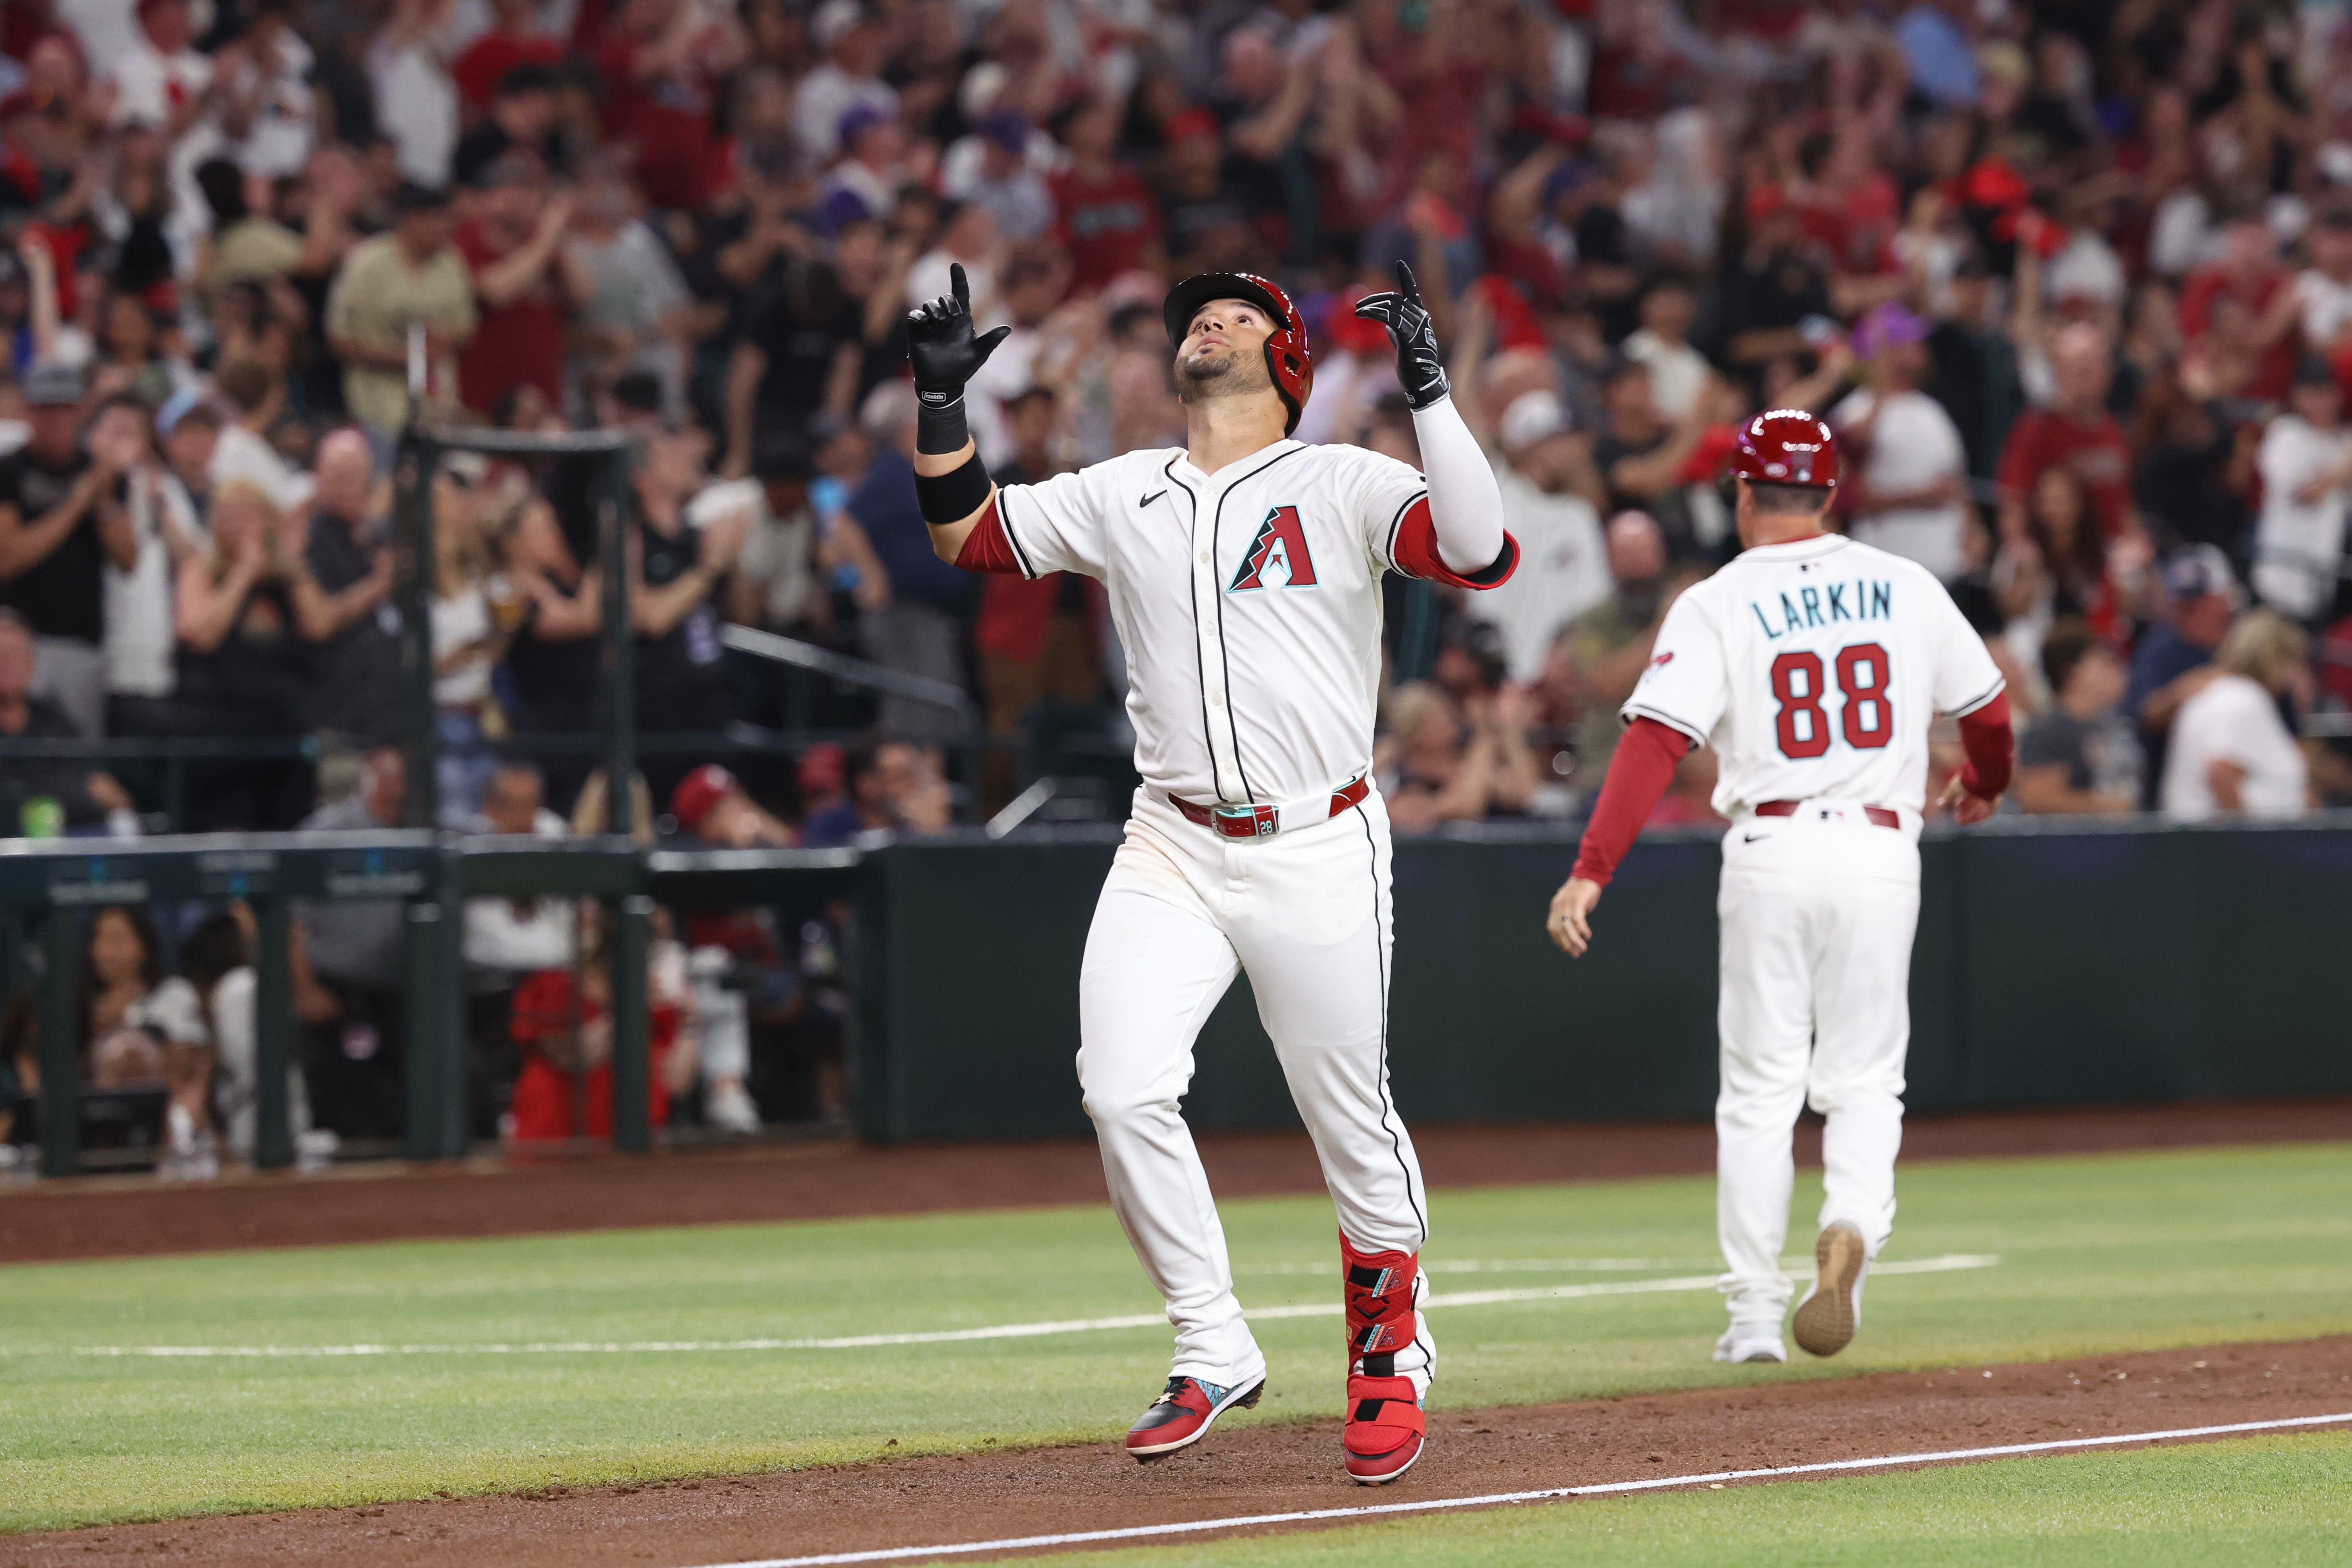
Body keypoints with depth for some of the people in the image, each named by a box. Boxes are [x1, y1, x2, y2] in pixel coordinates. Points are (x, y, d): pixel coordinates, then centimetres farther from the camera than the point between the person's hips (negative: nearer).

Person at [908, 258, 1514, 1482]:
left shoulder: (1343, 487, -3)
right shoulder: (1122, 497, 11)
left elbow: (1484, 556, -18)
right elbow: (966, 533, 18)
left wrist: (1428, 390, -24)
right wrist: (942, 399, 5)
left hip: (1318, 853, -3)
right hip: (1172, 852, 3)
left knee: (1352, 1126, 3)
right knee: (1124, 1093, -15)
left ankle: (1389, 1357, 24)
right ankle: (1214, 1350, -2)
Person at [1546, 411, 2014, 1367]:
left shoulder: (1717, 606, -3)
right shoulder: (1906, 589, 6)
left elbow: (1655, 742, -14)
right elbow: (1988, 711, 14)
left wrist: (1591, 872, -19)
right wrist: (1983, 785, 37)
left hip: (1771, 851, -2)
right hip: (1880, 850, 2)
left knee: (1760, 1090, 8)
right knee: (1863, 1079, 10)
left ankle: (1755, 1314, 7)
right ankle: (1853, 1225, -19)